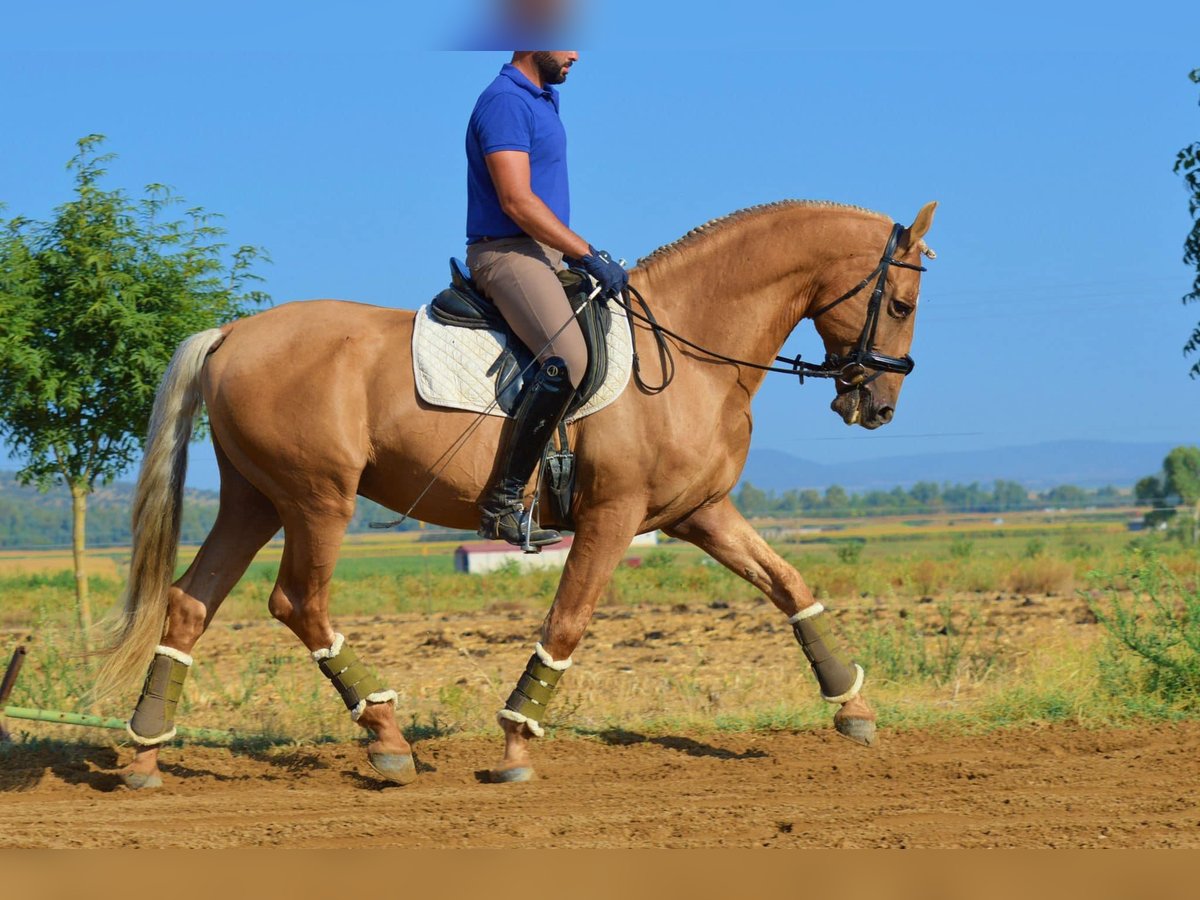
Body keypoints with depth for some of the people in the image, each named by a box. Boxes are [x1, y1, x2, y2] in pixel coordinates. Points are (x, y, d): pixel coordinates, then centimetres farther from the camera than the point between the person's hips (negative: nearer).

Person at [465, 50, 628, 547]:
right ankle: (503, 502, -26)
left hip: (544, 253, 11)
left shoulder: (541, 100, 18)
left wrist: (585, 255, 19)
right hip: (507, 252, -11)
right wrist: (589, 255, -19)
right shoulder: (506, 102, -13)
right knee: (567, 359, -29)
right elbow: (517, 201, -21)